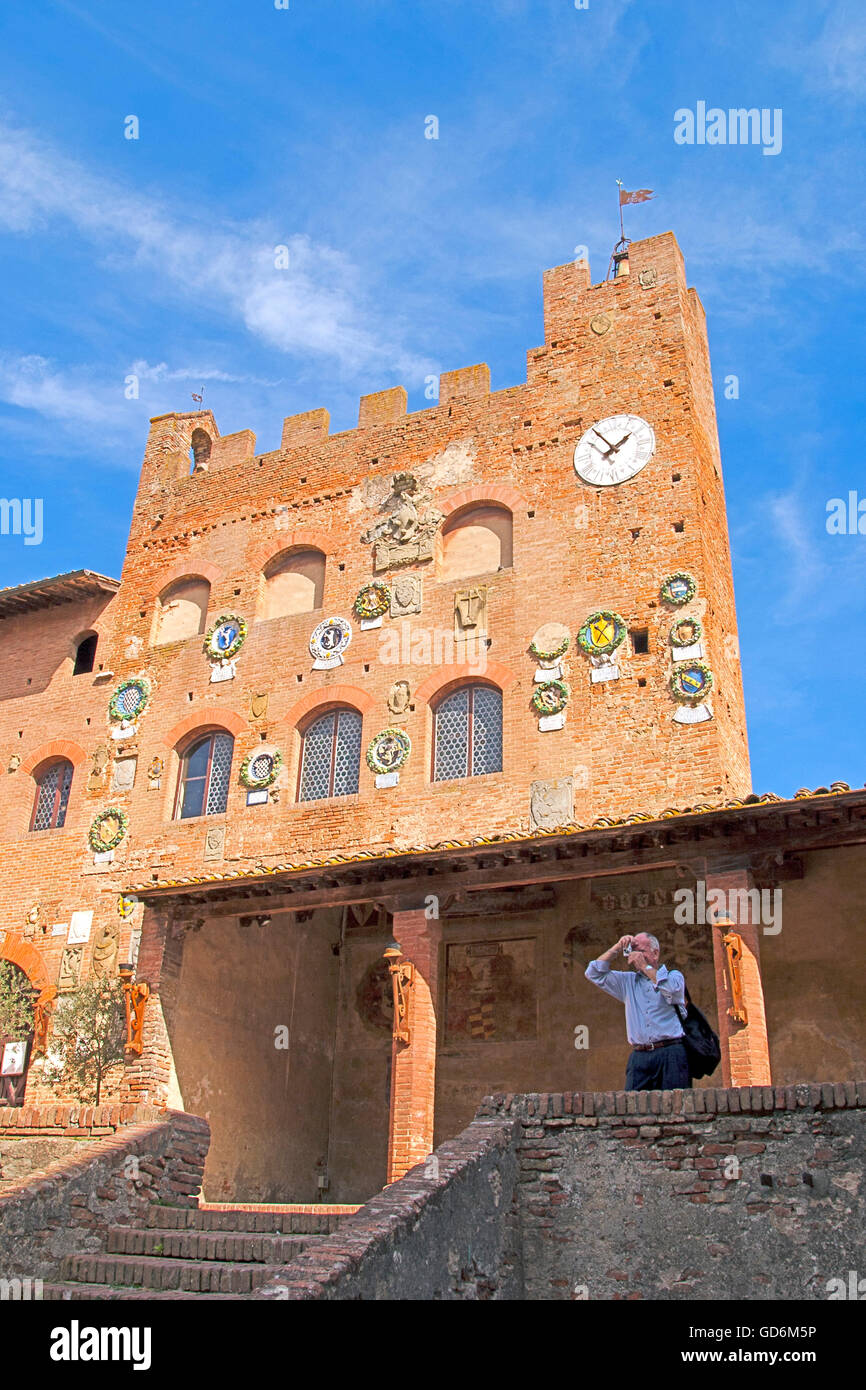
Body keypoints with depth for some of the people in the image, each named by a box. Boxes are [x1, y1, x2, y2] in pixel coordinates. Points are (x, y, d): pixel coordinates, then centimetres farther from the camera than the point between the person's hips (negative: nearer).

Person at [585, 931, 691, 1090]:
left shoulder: (673, 975, 11)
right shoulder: (628, 981, 21)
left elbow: (672, 990, -13)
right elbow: (593, 974, 17)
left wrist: (645, 966, -5)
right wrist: (616, 949, 10)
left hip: (671, 1054, -3)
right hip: (639, 1057, 3)